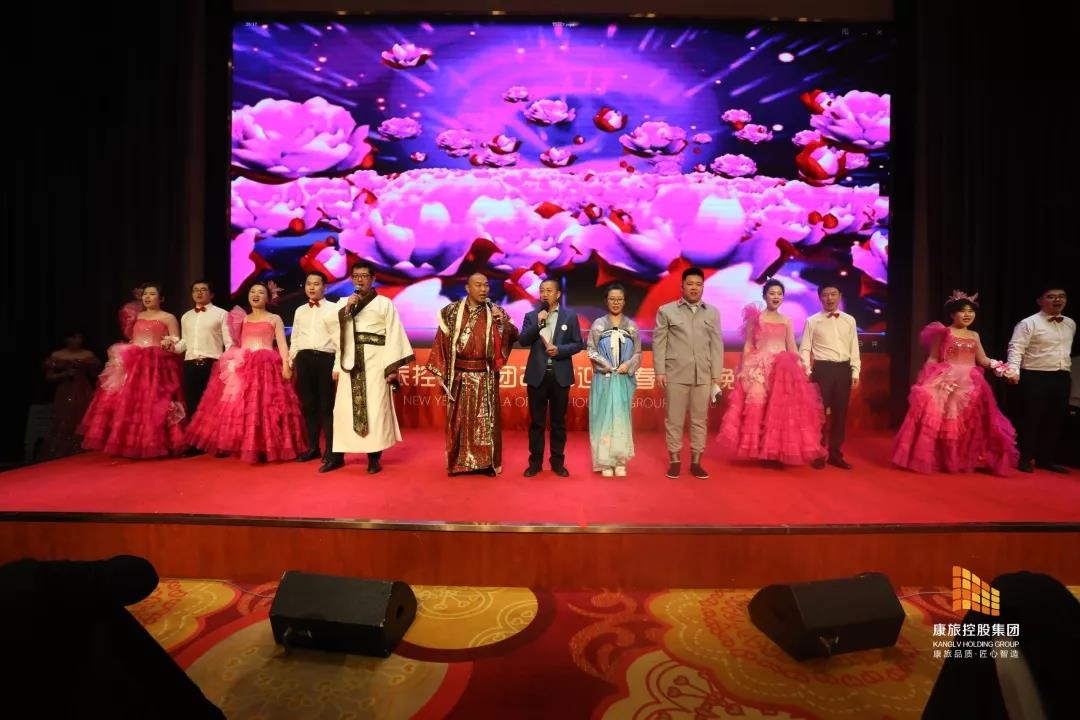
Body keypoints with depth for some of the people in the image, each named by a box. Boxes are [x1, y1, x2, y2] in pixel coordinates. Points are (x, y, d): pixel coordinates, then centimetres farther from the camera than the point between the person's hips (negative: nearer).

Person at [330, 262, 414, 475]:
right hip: (350, 362, 3)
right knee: (344, 408, 4)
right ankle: (338, 455, 13)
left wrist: (393, 367, -11)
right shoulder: (343, 303, 15)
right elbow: (337, 333, 5)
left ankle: (374, 457, 5)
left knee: (375, 408, -3)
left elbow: (394, 335, -3)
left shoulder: (384, 303, 4)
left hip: (374, 361, -3)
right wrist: (347, 308, -10)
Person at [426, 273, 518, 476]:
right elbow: (441, 341, 2)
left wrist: (503, 321, -23)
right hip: (459, 375, 0)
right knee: (459, 419, 8)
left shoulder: (495, 312, 3)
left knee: (486, 420, 5)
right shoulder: (452, 311, 1)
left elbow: (513, 336, -5)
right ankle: (458, 463, 21)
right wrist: (439, 372, -1)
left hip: (485, 377, 0)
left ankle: (487, 463, 17)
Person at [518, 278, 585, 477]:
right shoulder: (531, 316, 6)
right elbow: (523, 341, -5)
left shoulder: (570, 316, 3)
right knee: (536, 421, 7)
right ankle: (535, 462, 16)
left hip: (560, 375, 0)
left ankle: (558, 462, 18)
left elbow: (578, 344, 1)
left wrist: (559, 350, -15)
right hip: (537, 375, 1)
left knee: (559, 421, 8)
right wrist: (538, 323, -15)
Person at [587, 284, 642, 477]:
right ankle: (605, 462, 8)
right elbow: (591, 351, 0)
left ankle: (620, 461, 13)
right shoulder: (598, 324, 3)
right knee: (603, 418, 0)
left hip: (624, 379, 1)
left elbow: (638, 353, 7)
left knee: (621, 418, 5)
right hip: (603, 379, -1)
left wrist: (628, 365, -11)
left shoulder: (632, 326, 7)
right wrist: (606, 365, -12)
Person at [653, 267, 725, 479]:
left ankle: (696, 461, 18)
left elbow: (717, 345, 9)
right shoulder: (666, 311, 4)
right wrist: (660, 371, -5)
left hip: (703, 375, 2)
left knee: (700, 420, 7)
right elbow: (658, 342, 1)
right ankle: (675, 460, 15)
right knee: (674, 419, 3)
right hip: (676, 374, -2)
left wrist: (716, 374, 5)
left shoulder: (713, 313, 11)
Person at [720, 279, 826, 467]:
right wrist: (743, 368, -7)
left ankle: (778, 452, 8)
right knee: (759, 407, -9)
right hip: (759, 368, -3)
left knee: (782, 408, -1)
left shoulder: (786, 321, 14)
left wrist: (801, 369, 3)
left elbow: (792, 348, 13)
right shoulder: (755, 317, 5)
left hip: (783, 368, 3)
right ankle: (762, 452, 1)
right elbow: (748, 345, 2)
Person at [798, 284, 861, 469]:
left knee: (840, 413, 8)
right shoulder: (812, 321, 1)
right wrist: (807, 371, -10)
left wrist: (855, 372, 4)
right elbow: (805, 349, -1)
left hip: (843, 369, 3)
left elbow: (854, 348, 11)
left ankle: (835, 454, 19)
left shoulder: (849, 320, 11)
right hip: (822, 369, -3)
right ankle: (818, 454, 11)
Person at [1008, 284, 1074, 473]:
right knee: (1030, 420, -1)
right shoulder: (1029, 323, -8)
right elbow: (1016, 348, -16)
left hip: (1062, 378, 7)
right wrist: (1014, 370, -29)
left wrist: (1065, 371, 21)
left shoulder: (1070, 324, 13)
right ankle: (1024, 459, 9)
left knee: (1055, 421, 11)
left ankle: (1047, 459, 22)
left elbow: (1067, 349, 23)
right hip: (1035, 378, -6)